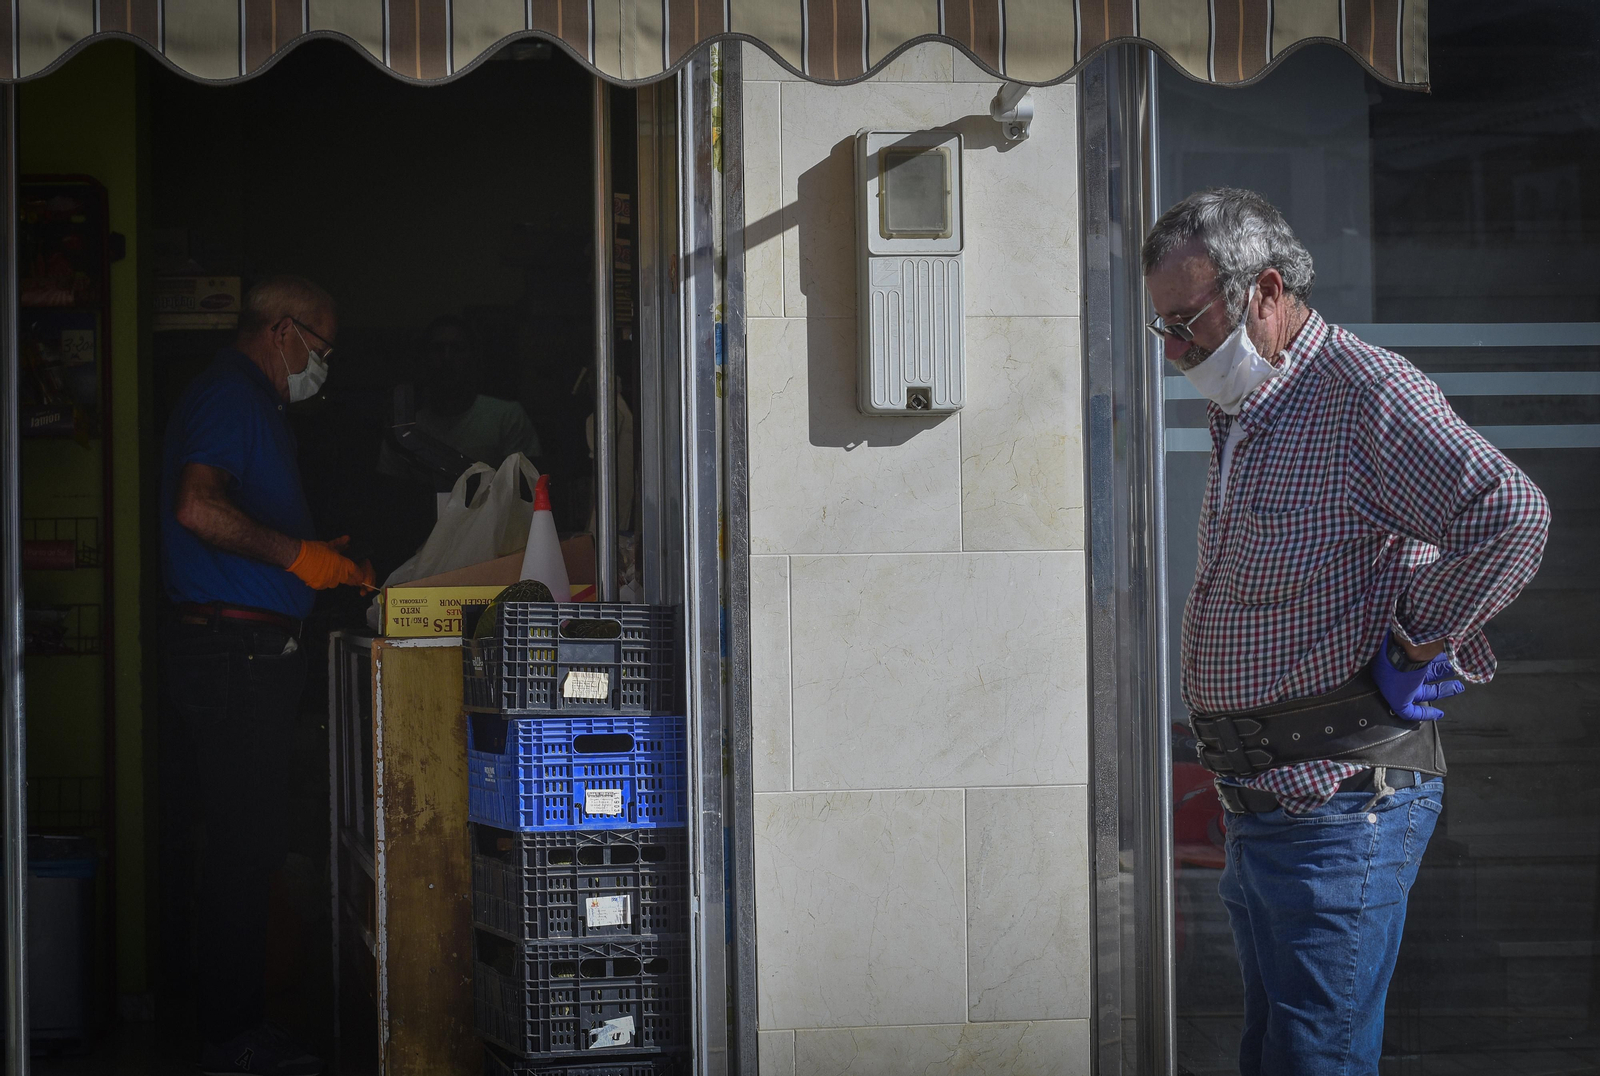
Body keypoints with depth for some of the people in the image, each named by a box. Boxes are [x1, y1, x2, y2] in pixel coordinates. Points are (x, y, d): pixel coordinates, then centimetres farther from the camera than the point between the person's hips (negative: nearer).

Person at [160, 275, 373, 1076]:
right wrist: (300, 553, -22)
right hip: (229, 655, -11)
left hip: (250, 656, 11)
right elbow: (198, 507, -26)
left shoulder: (252, 405, 23)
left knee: (247, 850, 12)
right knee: (241, 850, -8)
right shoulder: (229, 398, -11)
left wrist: (327, 562, 19)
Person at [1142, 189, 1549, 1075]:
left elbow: (1509, 514, -29)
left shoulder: (1365, 394, -15)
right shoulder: (1241, 415, 16)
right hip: (1259, 802, 10)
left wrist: (1417, 641, -17)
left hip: (1338, 802, -10)